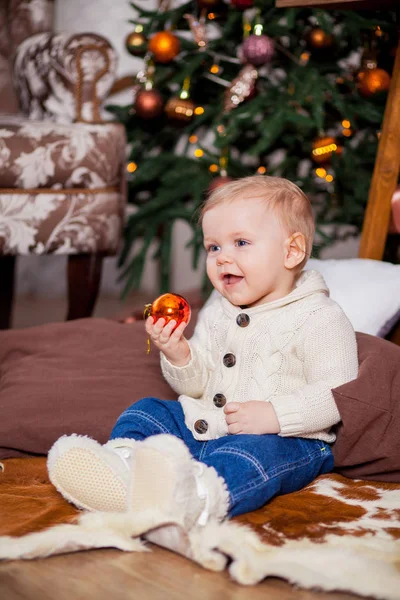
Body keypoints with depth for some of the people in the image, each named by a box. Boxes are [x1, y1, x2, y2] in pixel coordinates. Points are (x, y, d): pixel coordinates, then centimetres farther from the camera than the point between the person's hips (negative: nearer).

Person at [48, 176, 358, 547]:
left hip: (284, 438, -7)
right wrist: (177, 355, -9)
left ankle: (197, 499, -67)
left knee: (255, 453, -37)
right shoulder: (217, 311, 13)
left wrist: (274, 415, -26)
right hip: (203, 425, 8)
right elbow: (198, 385, 12)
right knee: (147, 411, -4)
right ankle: (122, 464, -35)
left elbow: (336, 395, -16)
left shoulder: (320, 318, -8)